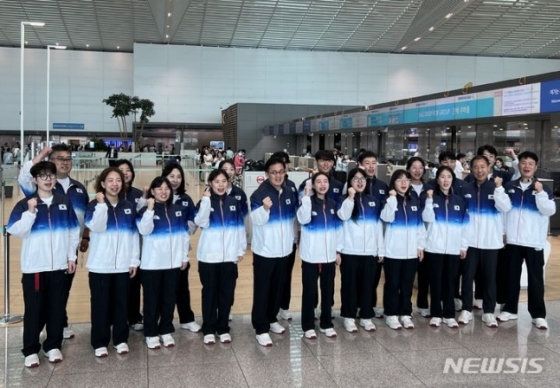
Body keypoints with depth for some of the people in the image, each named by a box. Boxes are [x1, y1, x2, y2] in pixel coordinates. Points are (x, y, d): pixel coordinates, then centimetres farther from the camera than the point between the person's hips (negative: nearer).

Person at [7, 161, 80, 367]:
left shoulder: (64, 202, 6)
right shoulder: (25, 204, -2)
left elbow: (74, 231, 9)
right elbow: (16, 231, -11)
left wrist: (71, 256, 6)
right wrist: (30, 212, -21)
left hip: (59, 265, 2)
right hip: (34, 266, -2)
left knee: (56, 308, 8)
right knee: (34, 309, 3)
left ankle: (53, 346, 21)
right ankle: (30, 350, 14)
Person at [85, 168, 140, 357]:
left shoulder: (129, 206, 9)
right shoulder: (94, 205, 0)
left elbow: (134, 234, 8)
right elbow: (96, 227, -18)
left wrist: (134, 260, 4)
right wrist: (101, 204, -20)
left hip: (123, 264, 3)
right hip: (100, 265, -2)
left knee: (121, 303, 7)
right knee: (100, 304, 3)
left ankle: (121, 340, 19)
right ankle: (100, 343, 12)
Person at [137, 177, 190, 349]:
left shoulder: (178, 210, 8)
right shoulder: (146, 210, -3)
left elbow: (185, 234, 11)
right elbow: (144, 231, -20)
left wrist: (185, 256, 8)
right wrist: (150, 209, -25)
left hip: (173, 262, 4)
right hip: (152, 263, -3)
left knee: (169, 298, 10)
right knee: (152, 298, 4)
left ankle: (166, 331, 21)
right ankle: (151, 333, 13)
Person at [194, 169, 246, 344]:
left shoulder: (234, 202, 6)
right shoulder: (205, 202, -1)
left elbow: (240, 227, 10)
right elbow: (201, 222, -18)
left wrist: (241, 249, 8)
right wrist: (206, 200, -21)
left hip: (229, 256, 2)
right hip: (209, 256, -2)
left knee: (227, 293, 8)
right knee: (209, 292, 5)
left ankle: (223, 328, 20)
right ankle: (208, 329, 16)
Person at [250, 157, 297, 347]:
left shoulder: (290, 193, 4)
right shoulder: (259, 194, -13)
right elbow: (257, 220, -20)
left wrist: (292, 239, 11)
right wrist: (265, 208, -36)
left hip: (284, 249, 6)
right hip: (264, 250, -5)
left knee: (277, 287, 16)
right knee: (262, 289, 0)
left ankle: (272, 319, 32)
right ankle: (261, 328, 6)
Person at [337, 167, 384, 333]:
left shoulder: (373, 201, 11)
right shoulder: (345, 200, 1)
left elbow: (379, 226, 10)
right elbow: (343, 216, -20)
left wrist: (381, 249, 7)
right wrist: (351, 197, -23)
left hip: (369, 251, 3)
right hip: (349, 251, -3)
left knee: (367, 285, 8)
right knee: (349, 284, 4)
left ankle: (366, 317, 18)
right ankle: (349, 317, 13)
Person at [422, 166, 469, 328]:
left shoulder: (459, 200, 11)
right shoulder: (431, 198, 4)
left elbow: (464, 225, 11)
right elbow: (427, 218, -10)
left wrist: (464, 245, 7)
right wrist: (429, 200, -17)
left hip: (453, 248, 2)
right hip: (434, 247, -2)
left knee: (450, 282, 6)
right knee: (436, 281, 3)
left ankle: (449, 315, 14)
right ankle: (436, 314, 11)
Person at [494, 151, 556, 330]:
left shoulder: (543, 188, 1)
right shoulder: (510, 187, 6)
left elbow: (550, 210, -11)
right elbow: (505, 207, -8)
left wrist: (540, 193, -22)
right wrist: (498, 189, -16)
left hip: (534, 241, -2)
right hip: (513, 240, 2)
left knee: (535, 278, 2)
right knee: (512, 276, 11)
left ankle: (538, 314, 10)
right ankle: (510, 309, 22)